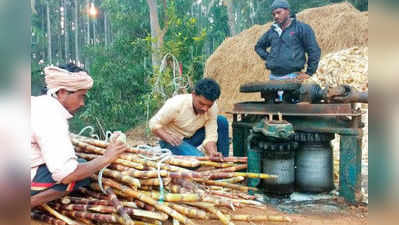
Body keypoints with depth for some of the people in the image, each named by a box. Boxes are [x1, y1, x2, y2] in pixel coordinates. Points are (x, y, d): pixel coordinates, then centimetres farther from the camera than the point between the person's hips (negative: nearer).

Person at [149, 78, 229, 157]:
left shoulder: (212, 107, -16)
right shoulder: (176, 104, -26)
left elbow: (210, 136, -18)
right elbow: (154, 124, -17)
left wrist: (213, 152, -39)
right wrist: (168, 137, -35)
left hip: (192, 138, 5)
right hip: (175, 142, -5)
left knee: (222, 121, -12)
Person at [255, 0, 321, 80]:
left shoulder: (302, 28, 0)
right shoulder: (271, 31, 13)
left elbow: (314, 51, -3)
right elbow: (258, 46, 28)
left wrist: (309, 73, -5)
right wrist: (268, 58, 12)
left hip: (292, 77, -5)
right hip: (274, 77, 5)